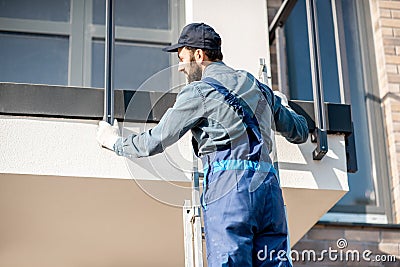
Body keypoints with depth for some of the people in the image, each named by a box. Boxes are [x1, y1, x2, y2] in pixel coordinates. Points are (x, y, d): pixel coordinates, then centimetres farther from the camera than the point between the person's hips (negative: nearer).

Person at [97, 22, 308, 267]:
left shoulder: (199, 91, 2)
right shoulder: (259, 88, 22)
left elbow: (155, 142, 2)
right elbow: (300, 132, 30)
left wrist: (115, 142, 21)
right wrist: (283, 107, 53)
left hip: (229, 185, -6)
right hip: (269, 187, 6)